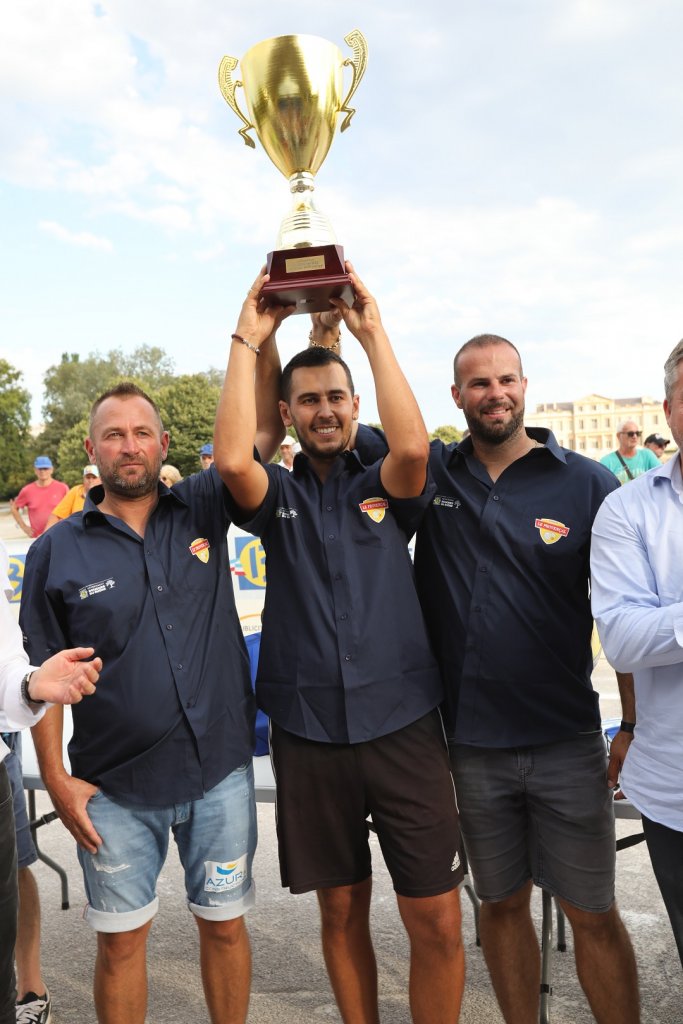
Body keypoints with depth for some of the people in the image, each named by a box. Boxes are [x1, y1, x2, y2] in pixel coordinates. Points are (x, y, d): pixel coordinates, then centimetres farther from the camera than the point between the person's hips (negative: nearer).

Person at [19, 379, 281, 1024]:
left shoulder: (202, 509, -1)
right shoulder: (56, 551, -3)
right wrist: (56, 778, -3)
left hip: (220, 770, 1)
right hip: (114, 788, 0)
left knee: (224, 923, 17)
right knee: (120, 938, 15)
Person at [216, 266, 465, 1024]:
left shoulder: (383, 486, 3)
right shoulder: (278, 494, 4)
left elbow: (412, 445, -20)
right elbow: (231, 459, -18)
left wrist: (372, 331, -14)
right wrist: (248, 340, -13)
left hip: (404, 726, 0)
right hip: (309, 734, 1)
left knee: (437, 920, 3)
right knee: (341, 908, 15)